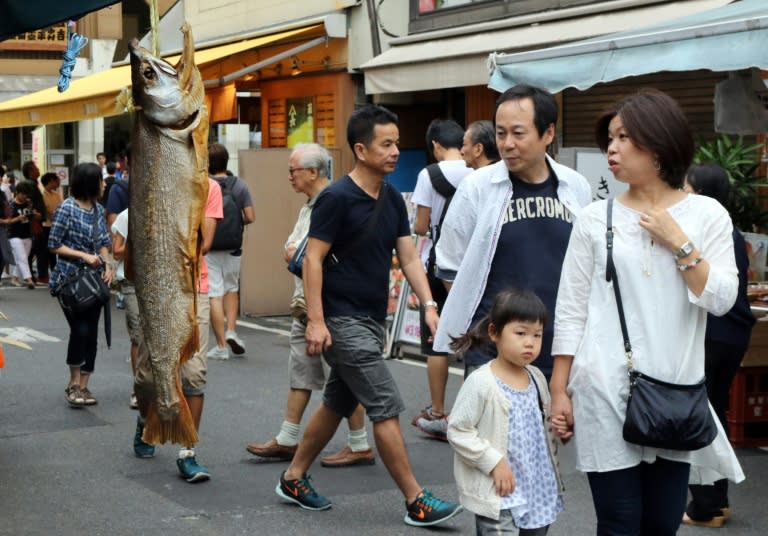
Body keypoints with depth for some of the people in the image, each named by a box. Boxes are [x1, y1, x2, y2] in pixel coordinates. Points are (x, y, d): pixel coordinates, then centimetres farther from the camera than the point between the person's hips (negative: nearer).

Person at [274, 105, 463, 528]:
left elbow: (408, 257, 8)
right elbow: (313, 259, -15)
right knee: (386, 409, -8)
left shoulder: (392, 199, 9)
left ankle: (293, 479, 30)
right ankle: (416, 502, -2)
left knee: (337, 404, 16)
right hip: (343, 321, -8)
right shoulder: (338, 198, -14)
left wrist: (429, 305, -5)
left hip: (373, 319, 9)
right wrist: (315, 320, -21)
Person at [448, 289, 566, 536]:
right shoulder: (481, 382, -15)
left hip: (538, 489, 8)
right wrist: (494, 462, -19)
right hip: (497, 494, -8)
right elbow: (457, 431, -15)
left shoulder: (536, 378, 7)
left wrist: (556, 426, 0)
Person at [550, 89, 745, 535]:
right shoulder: (596, 219, 3)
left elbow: (721, 300, -4)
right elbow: (571, 311, 3)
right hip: (606, 392, -1)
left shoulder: (707, 214, 4)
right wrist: (559, 390, 0)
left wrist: (678, 243, -10)